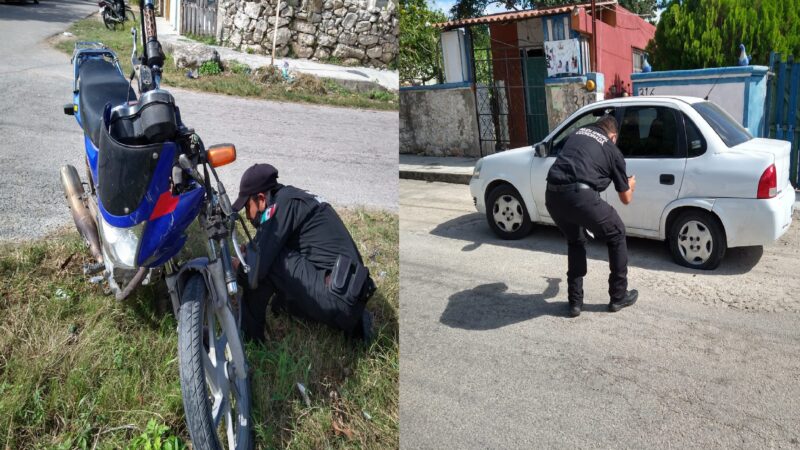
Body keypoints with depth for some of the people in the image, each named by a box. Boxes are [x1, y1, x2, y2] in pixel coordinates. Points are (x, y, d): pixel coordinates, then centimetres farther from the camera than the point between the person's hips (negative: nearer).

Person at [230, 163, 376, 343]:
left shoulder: (283, 203, -9)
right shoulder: (295, 198, 19)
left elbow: (257, 264, -12)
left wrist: (239, 266, 8)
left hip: (335, 299, -11)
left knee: (265, 263, -11)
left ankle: (248, 334, 4)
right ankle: (353, 323, 19)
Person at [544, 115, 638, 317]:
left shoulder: (577, 133, 27)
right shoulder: (613, 150, 18)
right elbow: (626, 199, 26)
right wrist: (630, 185, 50)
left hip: (552, 195, 4)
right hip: (580, 196, -4)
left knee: (575, 242, 30)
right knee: (616, 236, 23)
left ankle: (575, 301, 28)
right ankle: (619, 296, 31)